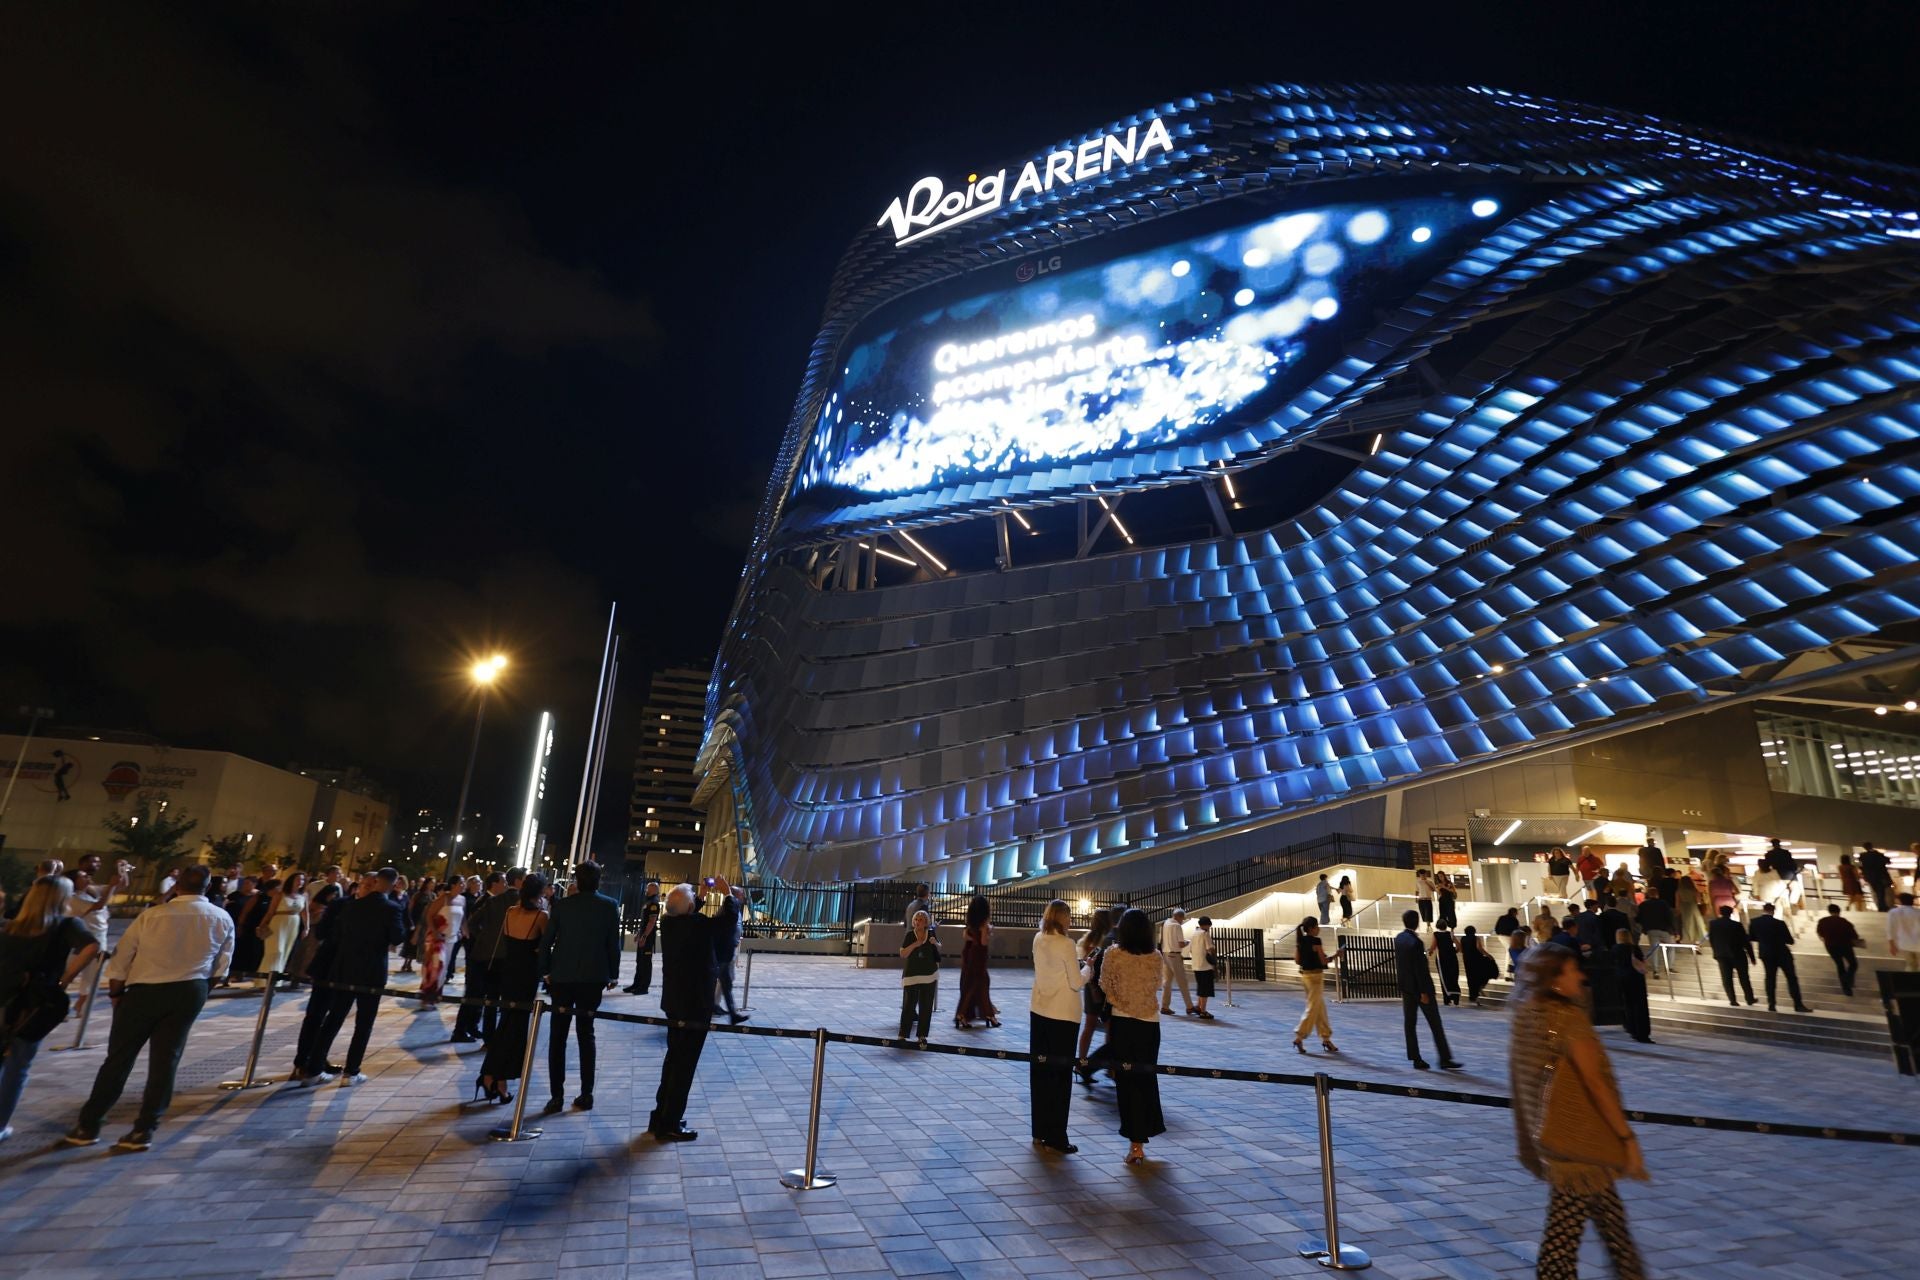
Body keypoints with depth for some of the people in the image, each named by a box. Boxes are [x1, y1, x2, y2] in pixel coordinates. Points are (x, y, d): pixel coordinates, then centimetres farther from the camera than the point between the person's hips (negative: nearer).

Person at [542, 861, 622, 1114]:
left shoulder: (562, 905, -4)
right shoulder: (610, 906, -4)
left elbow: (546, 941, -4)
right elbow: (614, 943, -3)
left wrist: (546, 970, 9)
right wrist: (613, 975, 7)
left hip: (562, 977, 0)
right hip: (593, 977, 1)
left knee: (558, 1035, 9)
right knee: (586, 1034, 11)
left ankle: (556, 1095, 7)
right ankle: (586, 1094, 10)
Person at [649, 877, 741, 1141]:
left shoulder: (667, 922, -3)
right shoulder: (699, 925, -24)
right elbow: (730, 916, -13)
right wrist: (726, 892, 0)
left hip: (674, 1001, 8)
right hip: (695, 1004, -8)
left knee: (674, 1058, 20)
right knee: (685, 1064, 1)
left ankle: (661, 1116, 28)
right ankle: (669, 1125, 8)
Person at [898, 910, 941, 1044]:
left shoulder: (931, 934, 2)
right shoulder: (910, 935, -4)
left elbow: (939, 948, 18)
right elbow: (902, 954, -8)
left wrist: (935, 943, -5)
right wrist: (914, 945, -20)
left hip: (929, 975, 2)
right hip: (911, 975, -2)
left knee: (926, 1006, 6)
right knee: (908, 1005, -2)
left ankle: (922, 1035, 14)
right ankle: (903, 1034, 5)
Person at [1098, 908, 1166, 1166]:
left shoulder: (1113, 954, -12)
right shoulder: (1156, 959, -4)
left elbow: (1105, 987, -2)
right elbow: (1158, 984, 11)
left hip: (1122, 1023, -3)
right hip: (1150, 1024, 3)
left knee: (1127, 1081, 6)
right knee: (1146, 1079, 17)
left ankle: (1136, 1144, 7)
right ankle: (1144, 1134, 28)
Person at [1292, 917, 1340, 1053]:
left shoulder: (1300, 941, 6)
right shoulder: (1315, 941, -16)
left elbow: (1297, 960, 9)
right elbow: (1324, 961, -14)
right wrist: (1335, 955, 1)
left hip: (1305, 975, 8)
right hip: (1315, 976, -8)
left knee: (1321, 1008, 16)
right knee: (1312, 1009, 0)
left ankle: (1326, 1039, 21)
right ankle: (1299, 1038, -1)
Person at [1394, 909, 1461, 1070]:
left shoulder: (1398, 938, 2)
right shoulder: (1416, 942, -21)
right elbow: (1420, 969, -19)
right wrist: (1424, 992, -16)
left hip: (1405, 986, 7)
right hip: (1419, 987, -7)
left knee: (1410, 1023, 7)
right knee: (1435, 1023, 3)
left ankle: (1416, 1059, 10)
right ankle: (1445, 1059, 7)